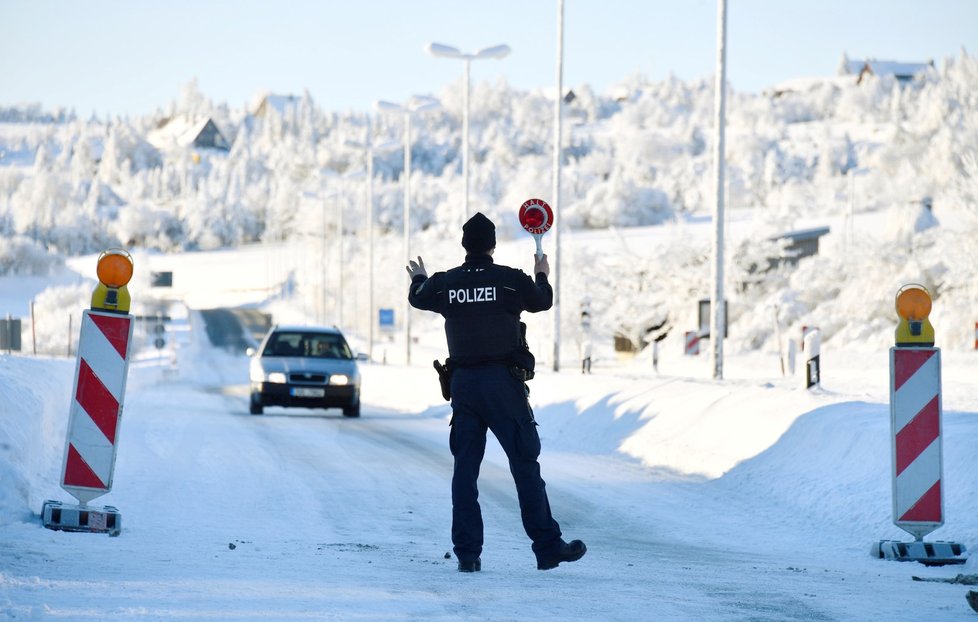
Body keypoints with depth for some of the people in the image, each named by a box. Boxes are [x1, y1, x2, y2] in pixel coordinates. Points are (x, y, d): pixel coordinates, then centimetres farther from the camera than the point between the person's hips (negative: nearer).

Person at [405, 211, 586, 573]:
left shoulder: (444, 284, 2)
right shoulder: (512, 280, -5)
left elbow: (418, 299, 25)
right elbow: (542, 301, 15)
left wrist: (419, 280, 49)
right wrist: (542, 276, 37)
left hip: (463, 382, 3)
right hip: (504, 381, -3)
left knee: (465, 468, 7)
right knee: (525, 465, 0)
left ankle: (467, 553, 4)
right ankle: (547, 548, 1)